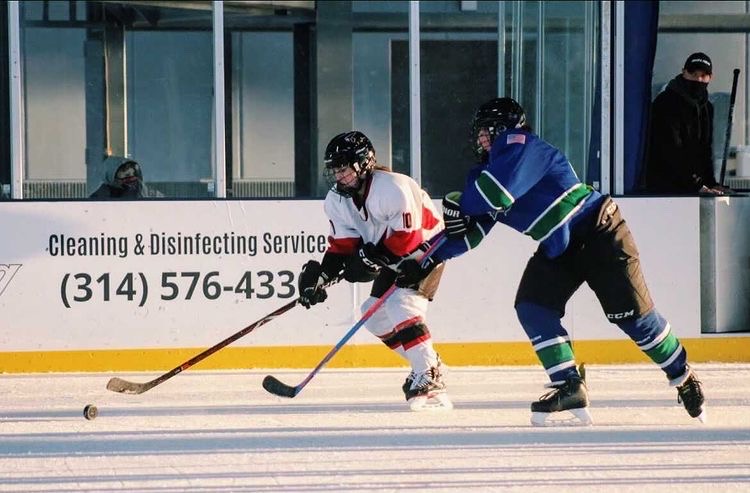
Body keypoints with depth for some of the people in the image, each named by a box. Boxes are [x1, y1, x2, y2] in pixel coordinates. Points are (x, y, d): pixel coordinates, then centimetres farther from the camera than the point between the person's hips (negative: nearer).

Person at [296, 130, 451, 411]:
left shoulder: (393, 188, -30)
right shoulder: (337, 200, -5)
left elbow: (407, 236, -30)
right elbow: (342, 245, -4)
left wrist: (373, 257, -33)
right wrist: (322, 274, -18)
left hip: (425, 246, -9)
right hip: (393, 259, 9)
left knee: (401, 304, -26)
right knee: (374, 313, 4)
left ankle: (430, 379, -26)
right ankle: (427, 364, 17)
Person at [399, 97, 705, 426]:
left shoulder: (520, 144, -17)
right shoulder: (486, 171, 10)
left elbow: (498, 189, -33)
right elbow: (473, 231, 12)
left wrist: (459, 205, -16)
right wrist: (433, 257, 2)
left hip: (599, 234, -9)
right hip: (558, 249, 9)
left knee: (632, 314, -7)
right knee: (532, 306, -8)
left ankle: (683, 377, 10)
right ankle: (569, 389, -6)